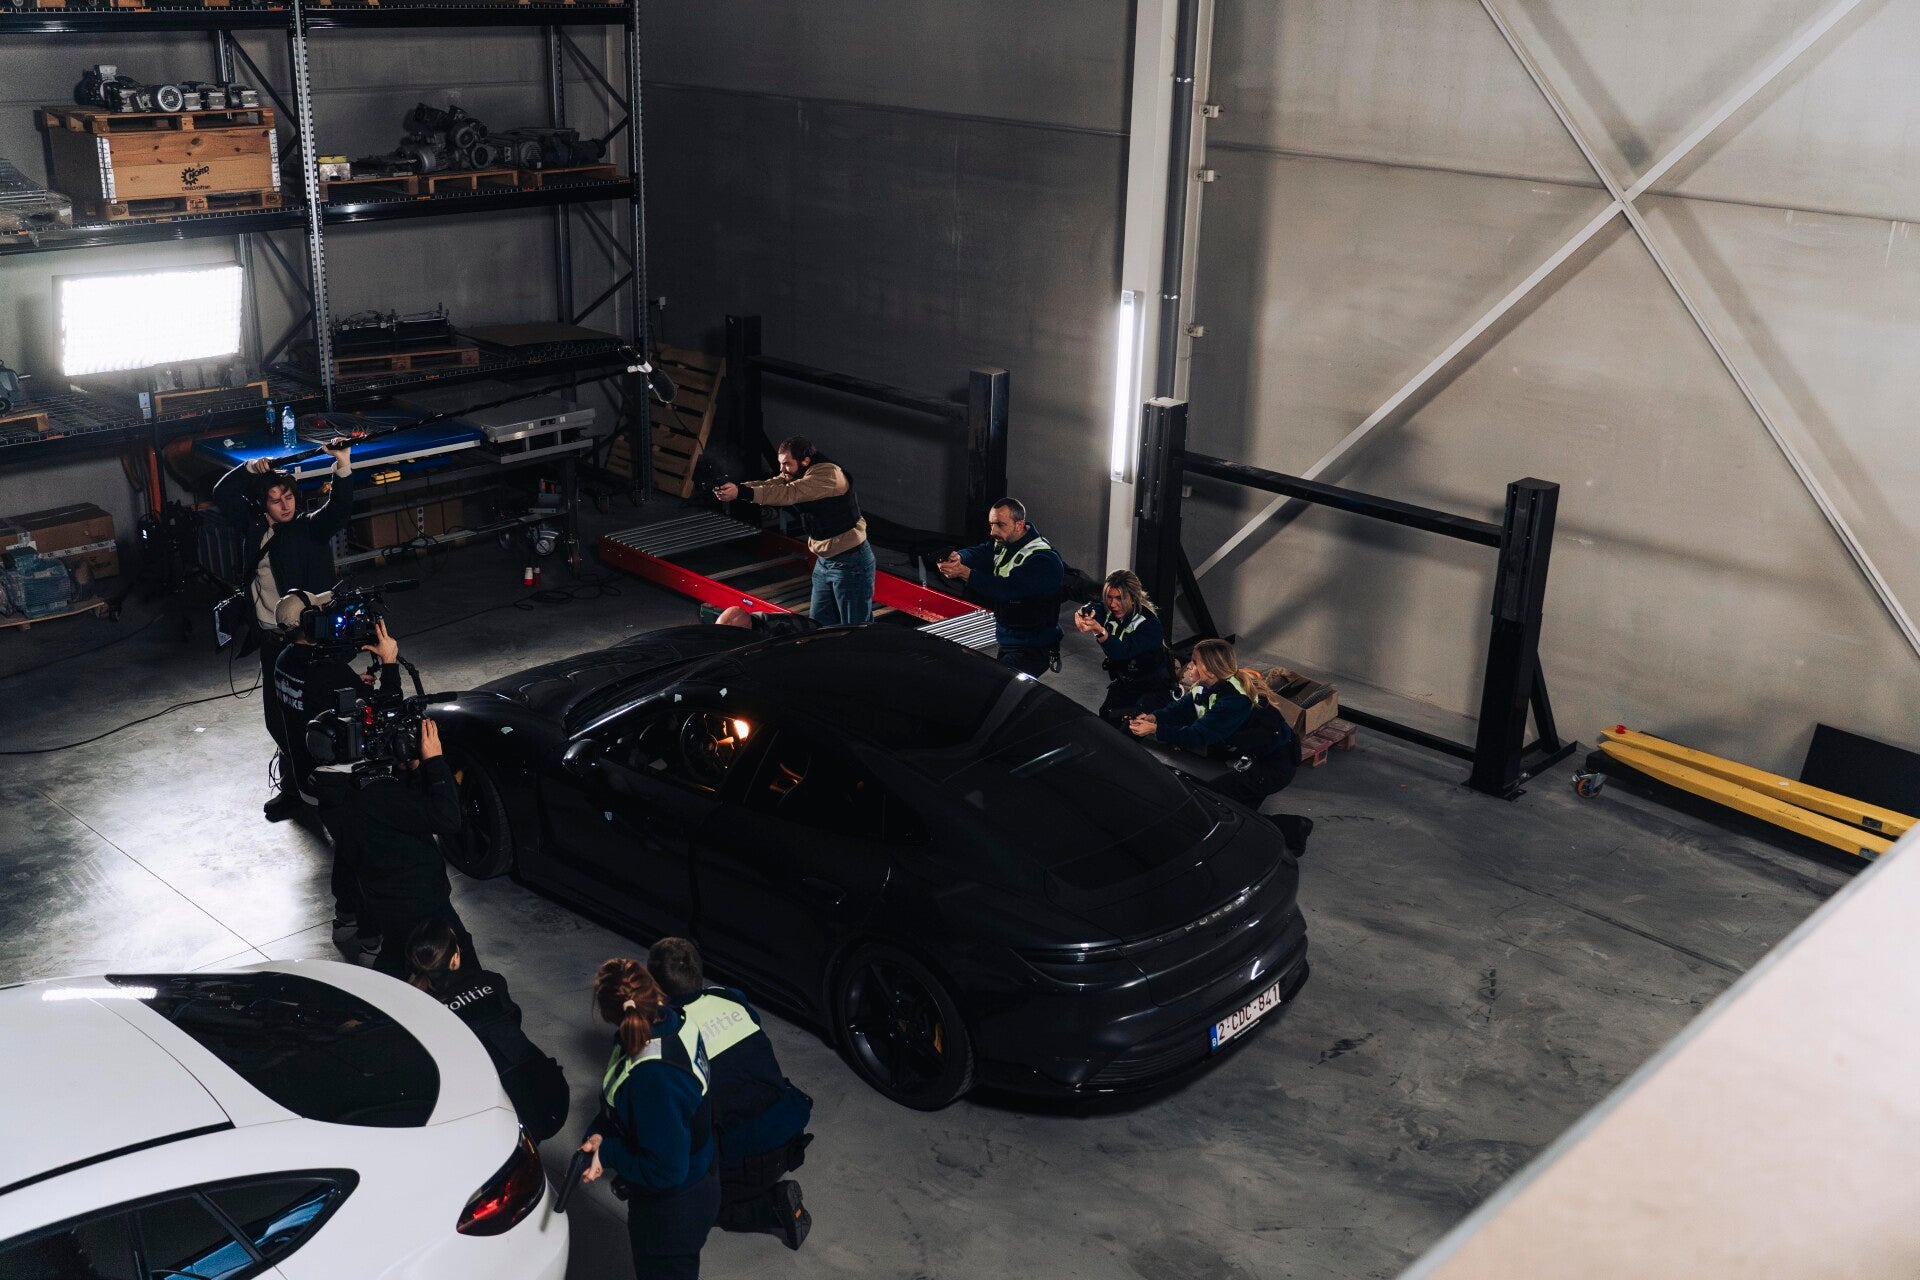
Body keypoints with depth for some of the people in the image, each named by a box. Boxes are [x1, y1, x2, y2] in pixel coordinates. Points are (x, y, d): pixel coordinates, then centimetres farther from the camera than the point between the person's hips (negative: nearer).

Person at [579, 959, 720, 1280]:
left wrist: (607, 1154, -21)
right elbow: (619, 1102, 4)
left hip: (672, 1213, -8)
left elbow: (666, 1171, -33)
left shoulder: (653, 1078, -40)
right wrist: (599, 1134, -11)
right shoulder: (675, 1022, -13)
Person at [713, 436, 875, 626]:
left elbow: (788, 494, -33)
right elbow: (768, 485, -8)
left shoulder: (828, 474, -24)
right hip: (824, 561, 9)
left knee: (855, 631, -2)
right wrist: (734, 488, -26)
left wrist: (741, 492, -39)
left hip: (850, 562, -9)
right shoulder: (796, 475, 6)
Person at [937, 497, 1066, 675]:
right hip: (1005, 641, 9)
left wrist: (964, 572, -40)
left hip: (1033, 649, -9)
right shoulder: (1003, 544, 5)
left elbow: (1006, 588, -33)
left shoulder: (1044, 559, -23)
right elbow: (977, 554, -12)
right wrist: (958, 558, -37)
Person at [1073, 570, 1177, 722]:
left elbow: (1122, 651, -39)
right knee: (1105, 717, -12)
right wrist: (1082, 617, -56)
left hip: (1153, 686, -6)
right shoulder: (1108, 612, -8)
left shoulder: (1149, 624, -26)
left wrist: (1099, 631, -57)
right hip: (1123, 683, 6)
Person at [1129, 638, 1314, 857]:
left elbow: (1199, 736, -27)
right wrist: (1154, 717, -12)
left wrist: (1155, 730, -24)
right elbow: (1180, 709, 7)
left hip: (1273, 764, -9)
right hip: (1246, 754, 9)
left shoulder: (1235, 699, -27)